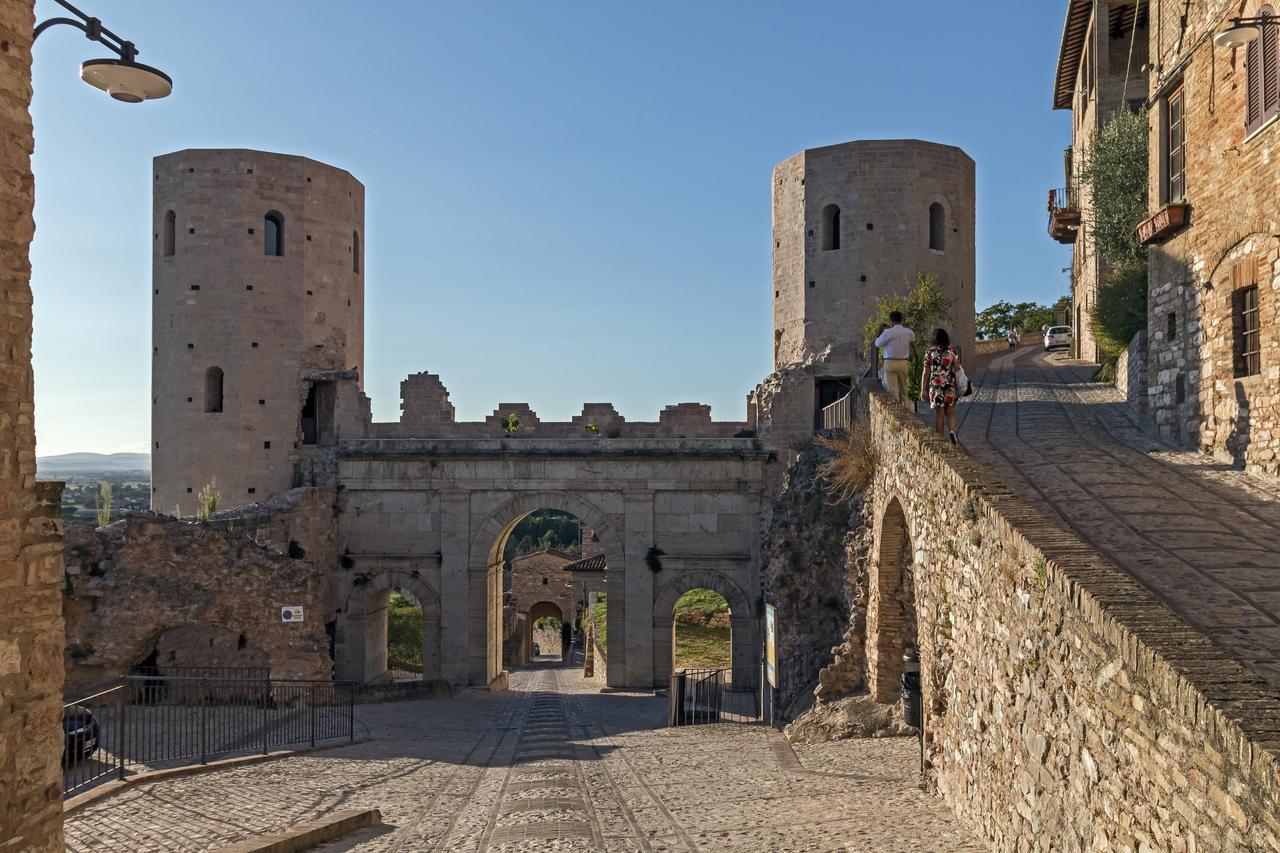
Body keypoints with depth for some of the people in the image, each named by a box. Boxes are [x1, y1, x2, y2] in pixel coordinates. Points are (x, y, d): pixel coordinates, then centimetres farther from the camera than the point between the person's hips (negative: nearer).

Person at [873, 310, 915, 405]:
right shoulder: (909, 332, 1)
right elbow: (913, 337, 26)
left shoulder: (888, 332, -13)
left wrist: (880, 331, 15)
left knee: (893, 390, -4)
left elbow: (877, 343, 0)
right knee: (903, 390, 13)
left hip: (890, 363, -4)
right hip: (903, 363, 4)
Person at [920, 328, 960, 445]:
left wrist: (923, 389, 3)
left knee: (939, 414, 5)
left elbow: (925, 373, -2)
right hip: (950, 386, 0)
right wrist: (959, 389, 15)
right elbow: (957, 370, 2)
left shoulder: (930, 352, -1)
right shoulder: (952, 352, 0)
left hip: (935, 386, 0)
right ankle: (952, 430, -15)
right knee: (950, 411, 11)